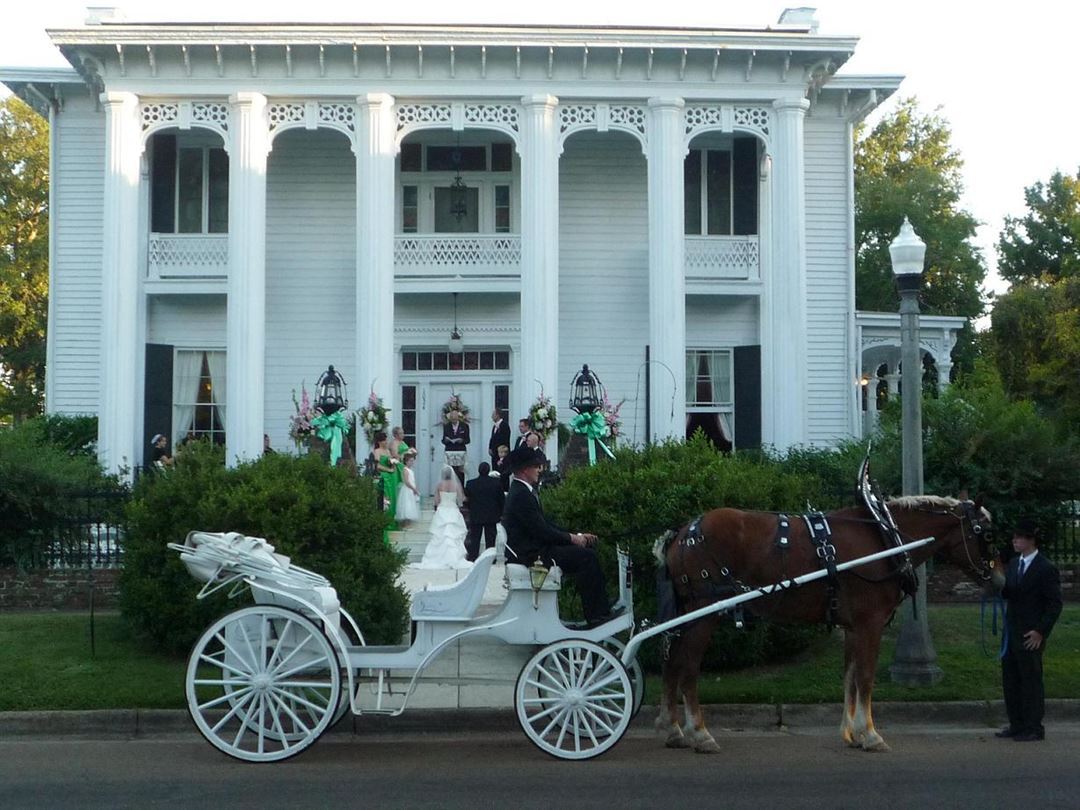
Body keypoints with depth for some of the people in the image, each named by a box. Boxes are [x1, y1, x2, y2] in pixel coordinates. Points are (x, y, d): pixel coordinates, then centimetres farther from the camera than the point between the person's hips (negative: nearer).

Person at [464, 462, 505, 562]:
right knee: (490, 539, 7)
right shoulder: (496, 483, -7)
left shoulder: (470, 484, -8)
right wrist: (500, 513, 9)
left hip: (475, 517, 0)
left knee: (474, 539, 8)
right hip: (492, 516, 0)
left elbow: (466, 499, 0)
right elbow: (501, 500, -2)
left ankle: (472, 557, 7)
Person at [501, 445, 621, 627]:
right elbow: (542, 531, -21)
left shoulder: (521, 491, 15)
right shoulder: (521, 496, -19)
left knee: (586, 549, 9)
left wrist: (577, 535, 8)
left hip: (532, 549, 11)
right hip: (530, 555, -11)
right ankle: (596, 615, -12)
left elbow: (546, 525, 17)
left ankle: (600, 611, 5)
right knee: (586, 556, -17)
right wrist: (571, 538, -9)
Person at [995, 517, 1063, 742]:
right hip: (1012, 633, 7)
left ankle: (1033, 728, 11)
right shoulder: (1013, 564, 11)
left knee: (1031, 680, 1)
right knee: (1010, 680, 12)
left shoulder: (1046, 569, -11)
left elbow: (1055, 604, -12)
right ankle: (1017, 725, 23)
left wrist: (1041, 631, -17)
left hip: (1030, 636, -7)